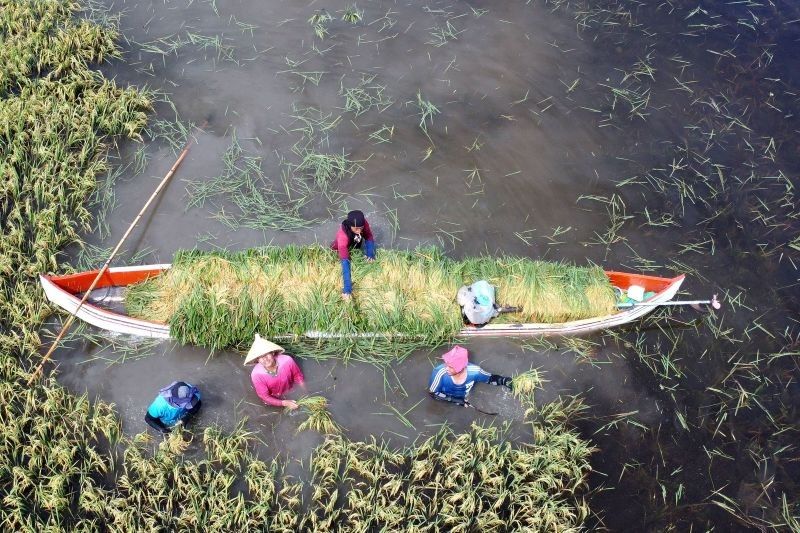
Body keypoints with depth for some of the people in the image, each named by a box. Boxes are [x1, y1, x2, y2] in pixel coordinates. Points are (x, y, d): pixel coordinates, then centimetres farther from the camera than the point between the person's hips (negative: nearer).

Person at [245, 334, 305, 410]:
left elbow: (297, 375, -8)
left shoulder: (287, 360, -29)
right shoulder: (256, 374, -31)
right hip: (273, 401, -1)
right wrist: (284, 403, -31)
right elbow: (265, 397, -21)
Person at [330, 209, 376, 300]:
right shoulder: (343, 235, -48)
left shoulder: (363, 223, -38)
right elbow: (345, 261, -54)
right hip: (345, 246, -3)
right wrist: (347, 288, -61)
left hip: (356, 243, 3)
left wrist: (370, 253, -39)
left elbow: (369, 237, -19)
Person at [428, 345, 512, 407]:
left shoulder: (474, 371, -26)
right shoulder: (440, 372, -33)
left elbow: (491, 378, -6)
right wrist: (456, 400, -24)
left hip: (463, 408, 1)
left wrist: (505, 381, -24)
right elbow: (432, 393, -18)